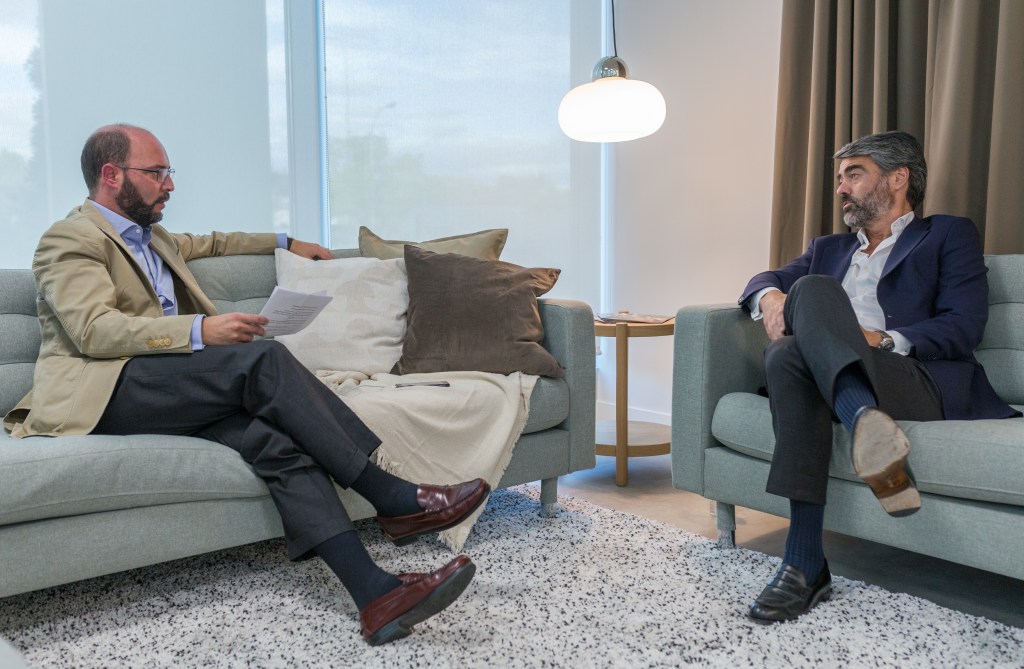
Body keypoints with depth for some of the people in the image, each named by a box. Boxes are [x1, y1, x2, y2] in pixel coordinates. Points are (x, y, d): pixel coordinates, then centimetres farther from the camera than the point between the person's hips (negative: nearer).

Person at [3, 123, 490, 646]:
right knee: (264, 359, -28)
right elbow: (94, 328, -14)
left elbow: (208, 243, 47)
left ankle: (375, 594, -38)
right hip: (103, 393, -7)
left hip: (172, 395, 7)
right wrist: (199, 330, -24)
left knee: (273, 437, -24)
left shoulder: (151, 238, 28)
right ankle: (392, 498, -26)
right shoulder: (69, 239, 1)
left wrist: (284, 243, 43)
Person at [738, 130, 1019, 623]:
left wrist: (884, 340, -14)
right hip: (829, 385, 5)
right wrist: (770, 296, -3)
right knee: (785, 354, -33)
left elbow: (963, 329, 2)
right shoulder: (829, 249, 34)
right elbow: (765, 279, 22)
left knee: (813, 290, -26)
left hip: (920, 386, -4)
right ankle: (805, 564, -42)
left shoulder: (948, 236, 17)